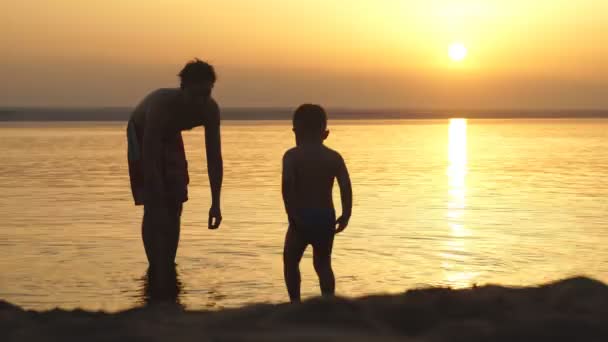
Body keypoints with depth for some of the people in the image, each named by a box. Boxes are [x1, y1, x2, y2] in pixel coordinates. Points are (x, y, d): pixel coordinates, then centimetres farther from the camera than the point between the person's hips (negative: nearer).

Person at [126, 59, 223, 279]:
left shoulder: (210, 110, -27)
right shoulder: (161, 104, -42)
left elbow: (214, 157, -22)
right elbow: (150, 159, -42)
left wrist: (215, 203, -26)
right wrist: (158, 205, -45)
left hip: (169, 137, 5)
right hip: (142, 137, -5)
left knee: (175, 207, -2)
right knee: (152, 208, -16)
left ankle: (168, 269, 7)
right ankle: (157, 271, -14)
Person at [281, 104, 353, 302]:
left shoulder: (292, 156, -4)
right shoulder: (334, 157, 5)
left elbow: (287, 185, -20)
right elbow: (346, 186, -6)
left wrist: (291, 214, -19)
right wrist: (346, 215, -2)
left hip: (302, 218, -3)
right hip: (326, 219, 3)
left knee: (291, 262, 14)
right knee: (323, 264, 15)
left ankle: (295, 303, 6)